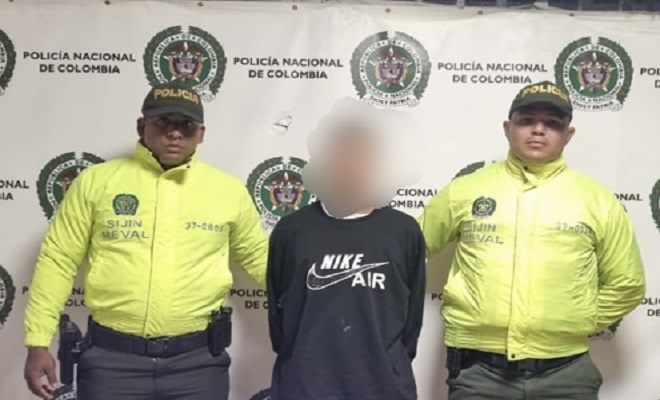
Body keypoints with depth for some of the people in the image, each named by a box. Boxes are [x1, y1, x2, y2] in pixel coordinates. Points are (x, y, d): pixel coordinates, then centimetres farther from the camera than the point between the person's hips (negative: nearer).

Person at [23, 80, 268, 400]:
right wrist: (38, 341, -1)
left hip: (197, 359, 1)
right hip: (112, 357, -1)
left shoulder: (229, 190, 5)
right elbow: (58, 260, 3)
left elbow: (258, 255, 17)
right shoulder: (96, 181, 2)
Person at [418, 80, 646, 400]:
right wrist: (458, 308, 9)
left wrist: (583, 323, 5)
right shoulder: (464, 190, 4)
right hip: (478, 371, 0)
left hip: (565, 373, 1)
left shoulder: (598, 201, 5)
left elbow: (627, 284, 13)